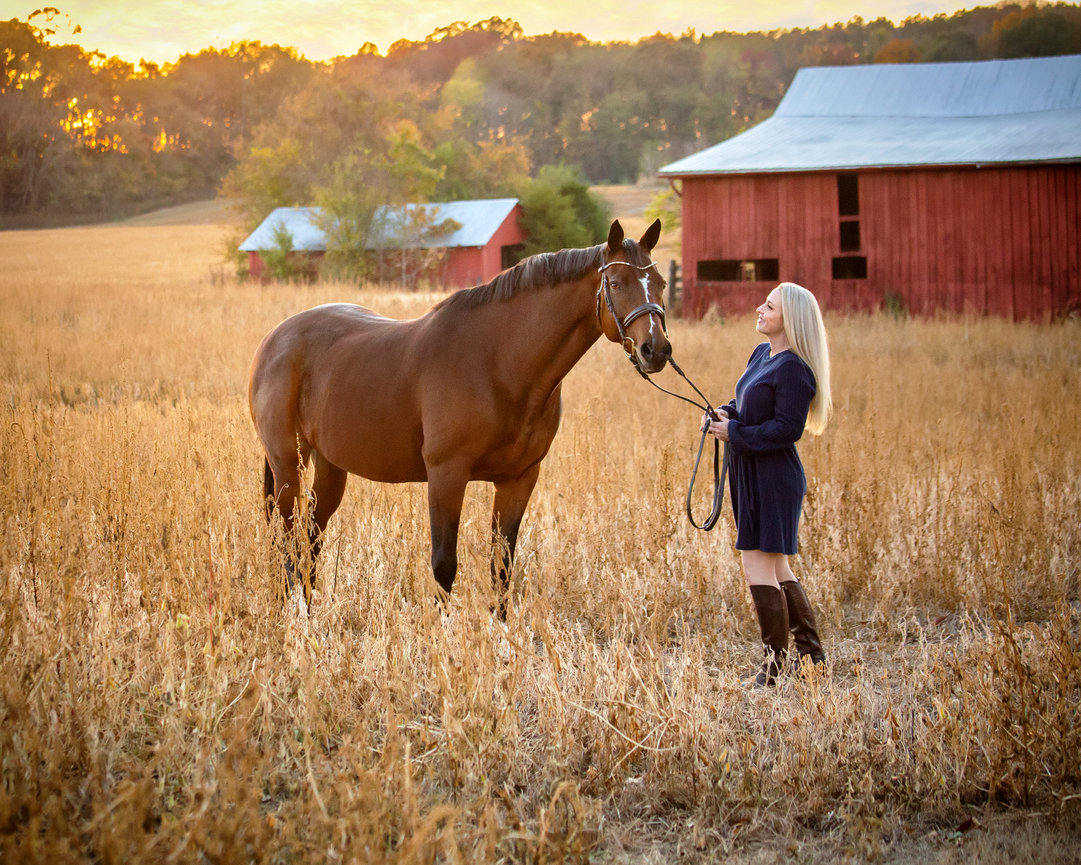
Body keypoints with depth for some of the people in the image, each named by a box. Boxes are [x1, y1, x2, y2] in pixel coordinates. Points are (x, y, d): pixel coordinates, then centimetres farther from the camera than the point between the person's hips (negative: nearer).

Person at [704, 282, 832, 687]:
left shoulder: (793, 369, -18)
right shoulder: (762, 353, 11)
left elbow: (787, 429, -22)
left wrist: (735, 434, -18)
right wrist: (724, 414, 0)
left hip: (773, 476, -10)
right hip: (750, 473, 10)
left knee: (759, 566, -7)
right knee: (776, 567, 17)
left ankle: (775, 670, 1)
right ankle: (811, 651, 26)